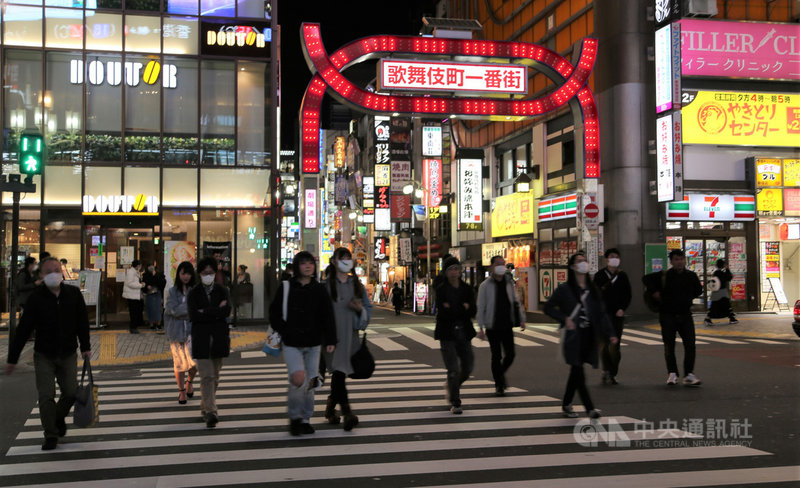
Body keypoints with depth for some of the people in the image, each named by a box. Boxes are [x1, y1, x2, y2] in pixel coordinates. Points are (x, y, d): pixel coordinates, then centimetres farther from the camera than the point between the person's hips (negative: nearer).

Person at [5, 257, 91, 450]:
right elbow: (23, 329, -7)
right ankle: (51, 435, 9)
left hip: (68, 355, 2)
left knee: (71, 392, 4)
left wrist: (85, 347, 7)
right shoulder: (36, 297, -10)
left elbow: (82, 322, 7)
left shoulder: (74, 294, -3)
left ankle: (59, 417, 35)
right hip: (44, 355, -2)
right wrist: (12, 358, -5)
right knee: (46, 395, -4)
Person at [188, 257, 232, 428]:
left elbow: (226, 312, -9)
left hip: (219, 338, 2)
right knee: (206, 376, -10)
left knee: (215, 376, 9)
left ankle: (206, 406, 26)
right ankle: (211, 411, -15)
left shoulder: (222, 291, 7)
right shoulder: (194, 293, 3)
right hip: (201, 339, -2)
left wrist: (205, 312, -13)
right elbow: (193, 315, -10)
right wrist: (216, 311, -12)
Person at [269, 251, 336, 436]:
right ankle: (294, 417, 3)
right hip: (291, 344, -3)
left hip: (313, 344, 3)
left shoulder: (319, 289, 4)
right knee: (298, 379, -18)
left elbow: (328, 316, 5)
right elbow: (274, 314, 2)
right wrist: (286, 332, -8)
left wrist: (331, 340, -2)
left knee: (310, 383, 6)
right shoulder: (286, 287, -1)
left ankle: (305, 419, 23)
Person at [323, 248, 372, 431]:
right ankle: (346, 412, -20)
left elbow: (369, 308, 14)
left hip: (350, 335, 4)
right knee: (338, 370, -15)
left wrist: (360, 308, -8)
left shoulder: (356, 284, 12)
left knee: (339, 373, 11)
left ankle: (330, 407, 30)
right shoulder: (326, 285, -1)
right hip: (332, 335, -4)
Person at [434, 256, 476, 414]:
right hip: (447, 334, -4)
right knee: (453, 370, -8)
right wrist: (462, 308, -16)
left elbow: (472, 312, -3)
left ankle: (451, 386, 37)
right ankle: (455, 403, 5)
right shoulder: (441, 290, -3)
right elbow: (442, 313, -14)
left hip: (463, 333, 4)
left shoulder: (467, 289, 6)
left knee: (468, 367, 9)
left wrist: (451, 309, -15)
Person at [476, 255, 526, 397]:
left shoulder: (509, 283, 9)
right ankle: (498, 386, 14)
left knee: (510, 354, 1)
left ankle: (500, 373, 30)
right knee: (496, 356, 1)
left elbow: (516, 301, 16)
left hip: (507, 325, 3)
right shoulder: (485, 285, -3)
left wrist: (521, 319, 8)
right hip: (492, 327, -3)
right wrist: (481, 328, -9)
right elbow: (480, 307, -4)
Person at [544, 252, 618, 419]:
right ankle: (590, 408, -6)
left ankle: (566, 404, 26)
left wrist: (610, 333, 2)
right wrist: (564, 319, -12)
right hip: (573, 336, -5)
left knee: (576, 371, 11)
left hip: (588, 336, 5)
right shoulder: (565, 289, -4)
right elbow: (548, 307, 0)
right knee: (578, 372, -10)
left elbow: (601, 313, 11)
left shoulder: (592, 289, 11)